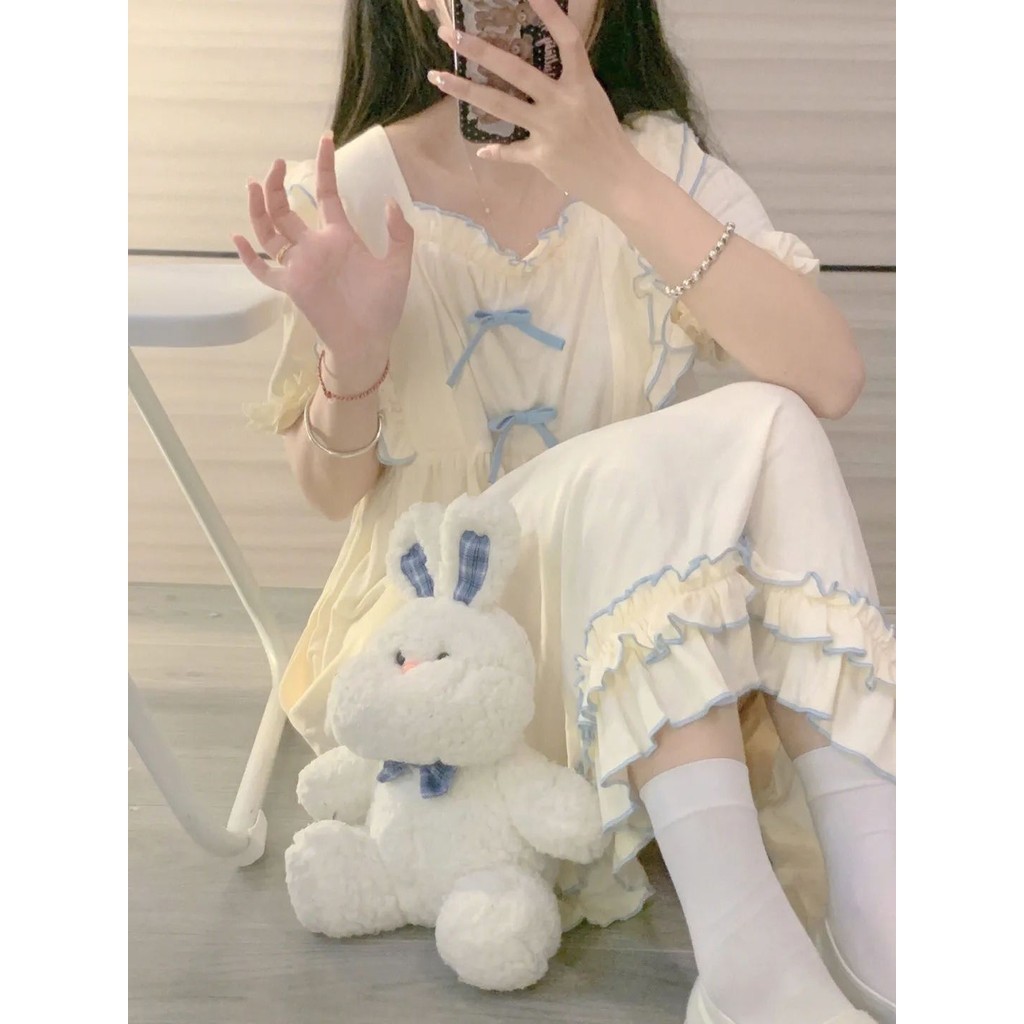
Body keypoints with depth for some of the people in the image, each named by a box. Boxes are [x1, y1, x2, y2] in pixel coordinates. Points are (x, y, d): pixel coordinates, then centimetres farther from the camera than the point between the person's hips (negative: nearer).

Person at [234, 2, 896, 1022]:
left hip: (661, 613, 3)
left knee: (764, 429, -28)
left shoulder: (656, 156, -5)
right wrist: (350, 357, -23)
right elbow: (332, 493, 0)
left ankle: (878, 912, -29)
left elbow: (830, 377, -22)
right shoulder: (345, 192, -9)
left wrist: (615, 177, -30)